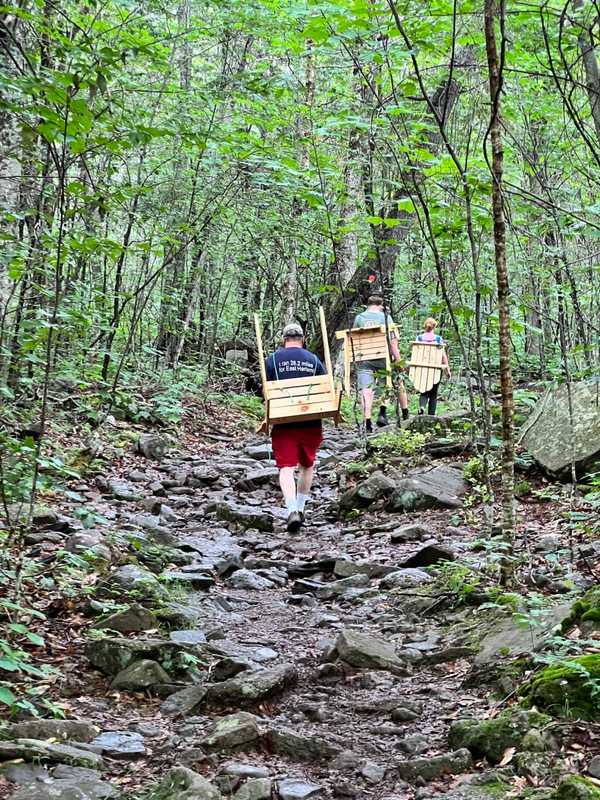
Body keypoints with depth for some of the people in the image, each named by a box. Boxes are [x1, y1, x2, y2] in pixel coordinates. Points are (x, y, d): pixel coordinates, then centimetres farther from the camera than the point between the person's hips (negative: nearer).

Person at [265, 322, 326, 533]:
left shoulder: (272, 360, 1)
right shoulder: (313, 360, 6)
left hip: (283, 422, -2)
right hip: (311, 422, 2)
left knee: (286, 468, -4)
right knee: (307, 466, 20)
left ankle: (292, 510, -22)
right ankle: (301, 507, 24)